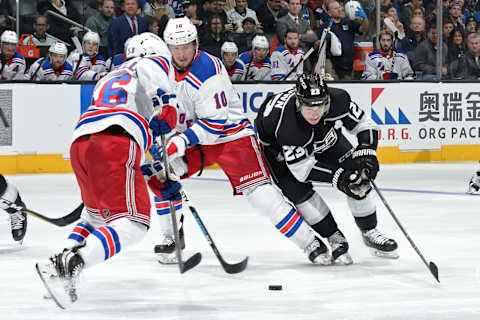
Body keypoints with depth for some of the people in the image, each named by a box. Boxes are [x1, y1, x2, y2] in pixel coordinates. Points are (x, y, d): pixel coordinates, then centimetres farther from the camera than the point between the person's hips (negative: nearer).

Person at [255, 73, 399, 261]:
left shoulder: (338, 100, -32)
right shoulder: (287, 121, -43)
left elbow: (365, 125, -15)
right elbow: (301, 168, -37)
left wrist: (367, 153, -31)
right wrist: (338, 177, -43)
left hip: (324, 138, 4)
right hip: (275, 146, -4)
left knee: (358, 179, -7)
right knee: (297, 189, -22)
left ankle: (369, 232, 10)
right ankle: (334, 239, -5)